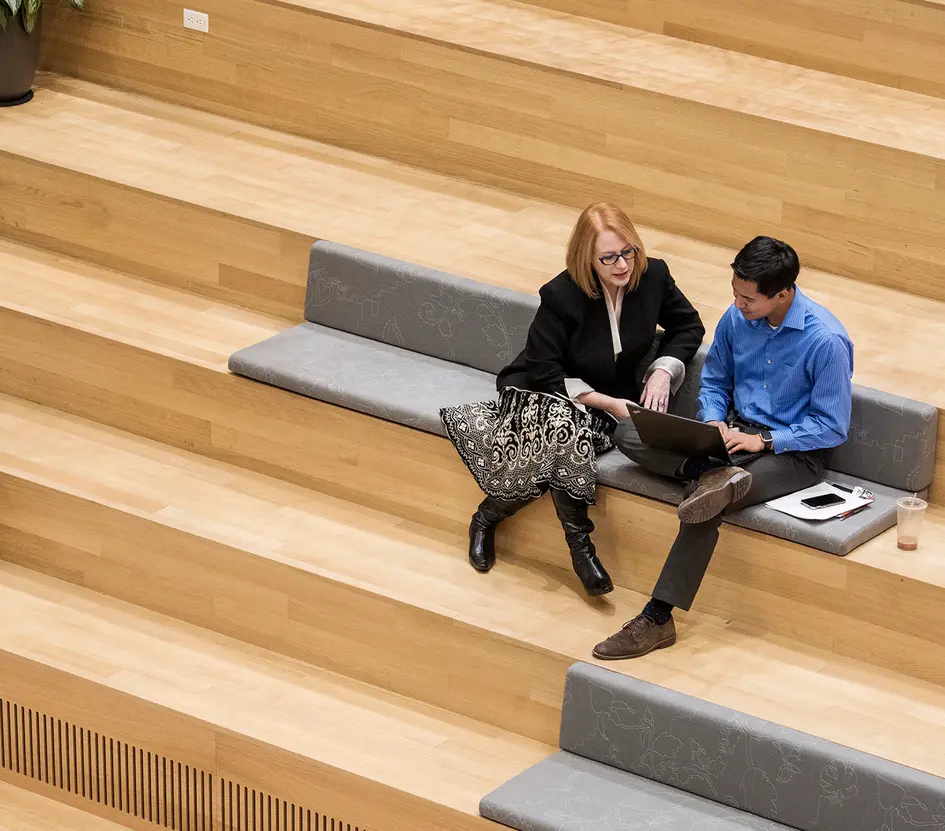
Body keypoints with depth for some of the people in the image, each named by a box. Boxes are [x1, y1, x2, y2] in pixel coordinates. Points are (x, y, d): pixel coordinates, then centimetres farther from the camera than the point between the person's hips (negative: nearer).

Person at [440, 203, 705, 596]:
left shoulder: (652, 276, -9)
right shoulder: (561, 296, -21)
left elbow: (688, 325, 10)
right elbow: (545, 375, -17)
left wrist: (663, 371, -7)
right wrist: (607, 403, -21)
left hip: (611, 404, 3)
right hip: (544, 397, -2)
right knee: (566, 430, -39)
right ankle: (580, 548, -24)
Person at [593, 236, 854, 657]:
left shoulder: (826, 341, -21)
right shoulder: (737, 318, -3)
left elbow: (832, 427, -14)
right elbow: (714, 381, 13)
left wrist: (763, 441, -21)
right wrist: (714, 423, -8)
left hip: (793, 451, -7)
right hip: (735, 431, 7)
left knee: (706, 501, -34)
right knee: (629, 435, -12)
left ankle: (657, 619, -30)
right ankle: (715, 475, -31)